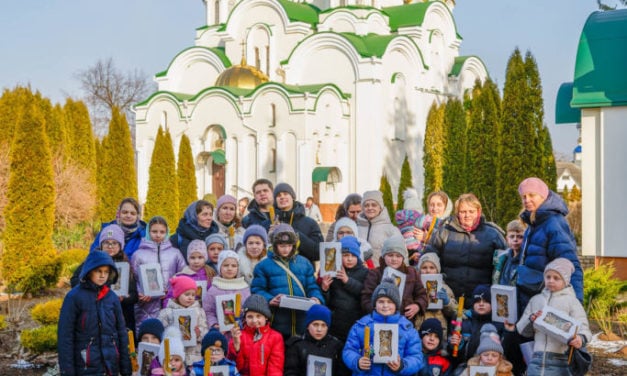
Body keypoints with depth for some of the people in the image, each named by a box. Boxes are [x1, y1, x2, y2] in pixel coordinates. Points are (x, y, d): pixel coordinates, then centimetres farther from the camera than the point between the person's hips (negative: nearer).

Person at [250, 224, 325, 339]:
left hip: (302, 320, 3)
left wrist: (316, 299, -9)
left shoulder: (304, 263, 13)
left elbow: (312, 287, 12)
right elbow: (257, 289, 0)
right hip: (277, 323, -2)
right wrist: (269, 299, -18)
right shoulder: (264, 265, 5)